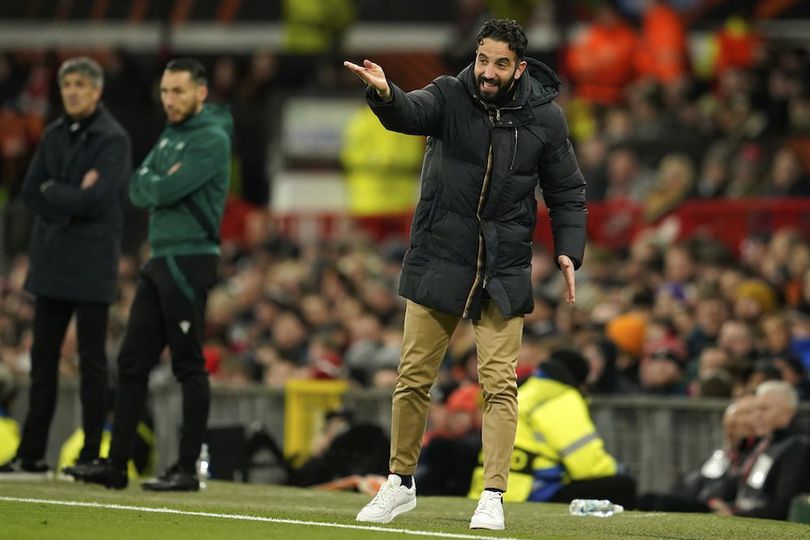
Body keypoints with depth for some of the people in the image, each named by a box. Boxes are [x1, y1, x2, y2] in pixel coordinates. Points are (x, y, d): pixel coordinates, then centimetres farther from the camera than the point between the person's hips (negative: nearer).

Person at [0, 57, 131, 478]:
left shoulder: (113, 140, -8)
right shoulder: (54, 136, 12)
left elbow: (96, 200, -18)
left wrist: (53, 191, -5)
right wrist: (73, 199, -10)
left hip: (91, 264, -6)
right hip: (51, 261, 6)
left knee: (91, 361, -1)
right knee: (43, 357, 8)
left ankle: (91, 455, 3)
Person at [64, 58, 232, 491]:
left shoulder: (211, 139, -10)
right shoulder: (170, 137, 18)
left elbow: (167, 190, -20)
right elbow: (138, 190, 10)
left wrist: (153, 184, 0)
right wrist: (159, 184, -8)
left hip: (189, 261, -9)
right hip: (159, 260, 9)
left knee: (188, 367, -5)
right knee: (132, 362, 7)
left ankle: (187, 468, -2)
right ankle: (116, 463, 9)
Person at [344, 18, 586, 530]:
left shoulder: (545, 118, -3)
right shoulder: (449, 97, -6)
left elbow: (568, 194, 6)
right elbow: (410, 113, -28)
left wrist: (569, 251, -7)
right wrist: (385, 94, -51)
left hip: (504, 272, 0)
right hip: (439, 262, 0)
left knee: (500, 383, -5)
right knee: (414, 377, 5)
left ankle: (493, 496, 0)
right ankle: (401, 483, 21)